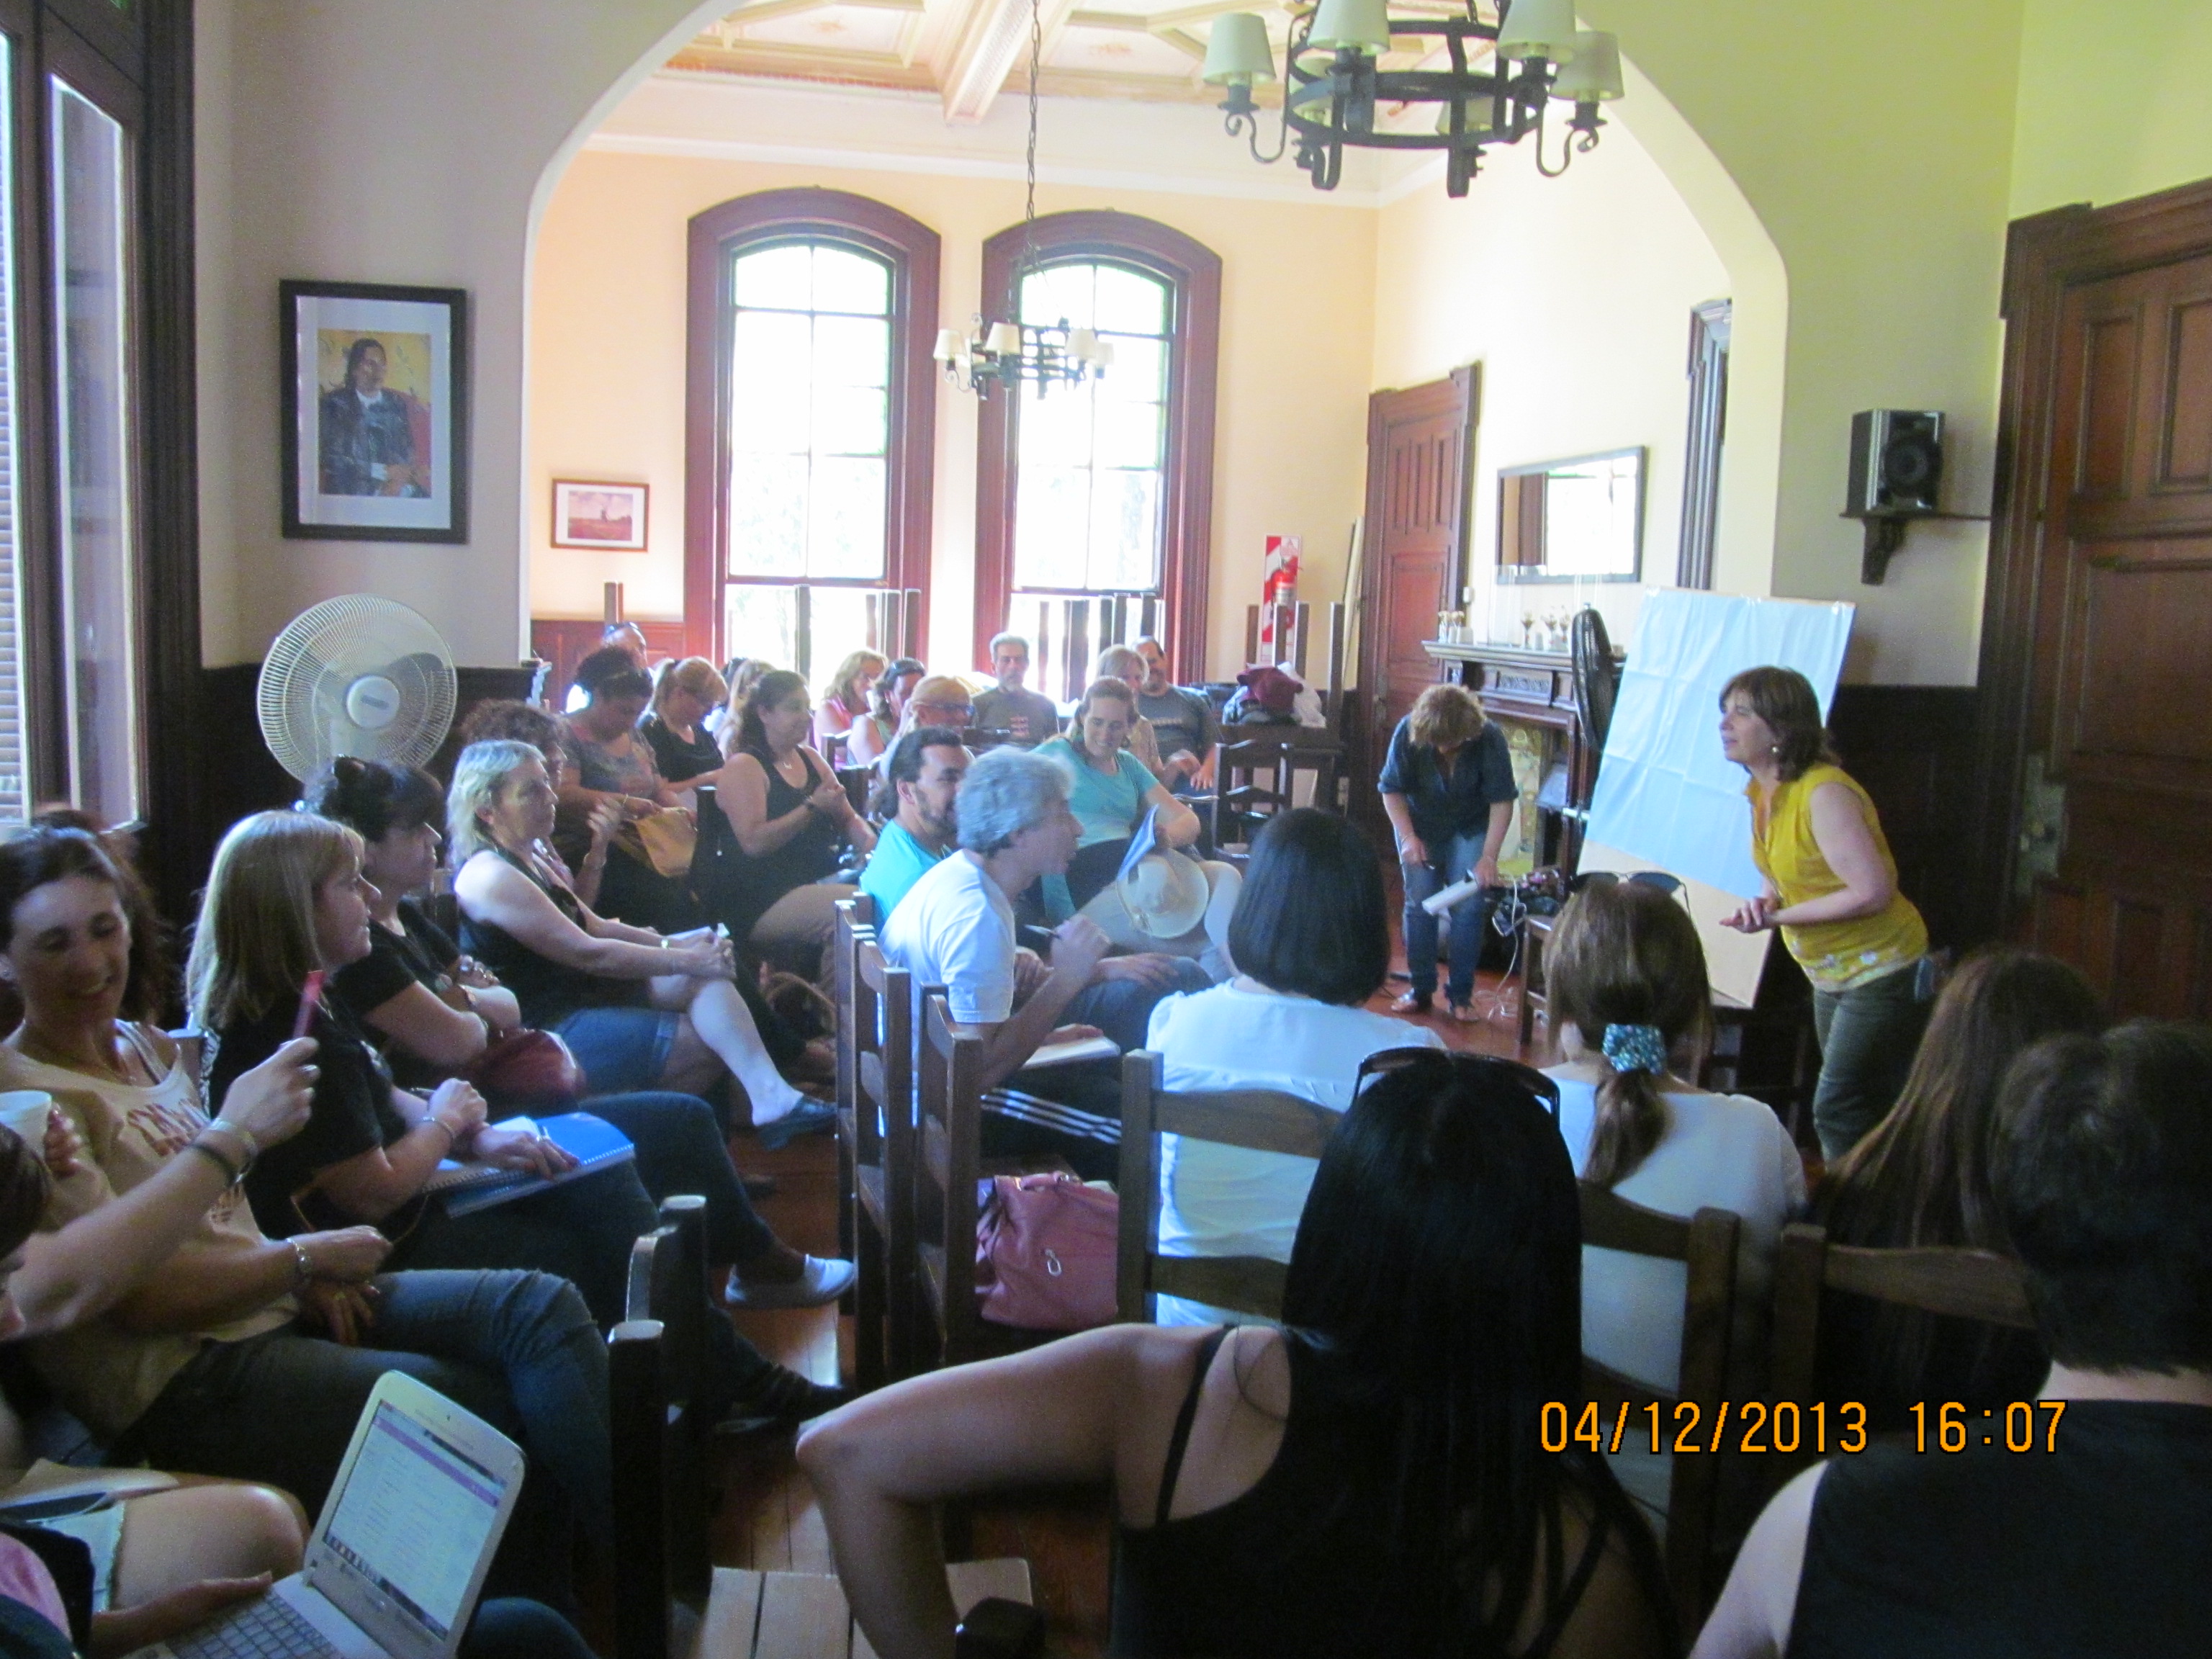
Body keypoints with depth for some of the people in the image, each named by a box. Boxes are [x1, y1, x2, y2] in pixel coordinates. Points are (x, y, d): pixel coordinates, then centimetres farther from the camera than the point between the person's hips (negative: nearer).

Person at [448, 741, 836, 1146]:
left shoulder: (530, 861, 15)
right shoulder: (491, 877, -18)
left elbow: (595, 926, 17)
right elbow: (588, 953, -19)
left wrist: (670, 943, 2)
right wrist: (683, 960, -14)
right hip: (550, 1030, -9)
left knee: (709, 974, -11)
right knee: (711, 1043, -13)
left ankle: (769, 1096, -25)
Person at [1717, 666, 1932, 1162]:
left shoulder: (1824, 793, -25)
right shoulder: (1763, 792, 2)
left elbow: (1872, 892, -29)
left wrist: (1779, 917, -24)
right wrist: (1766, 903, -8)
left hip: (1881, 974, -9)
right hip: (1831, 976, 9)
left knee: (1838, 1114, -9)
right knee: (1866, 1113, 19)